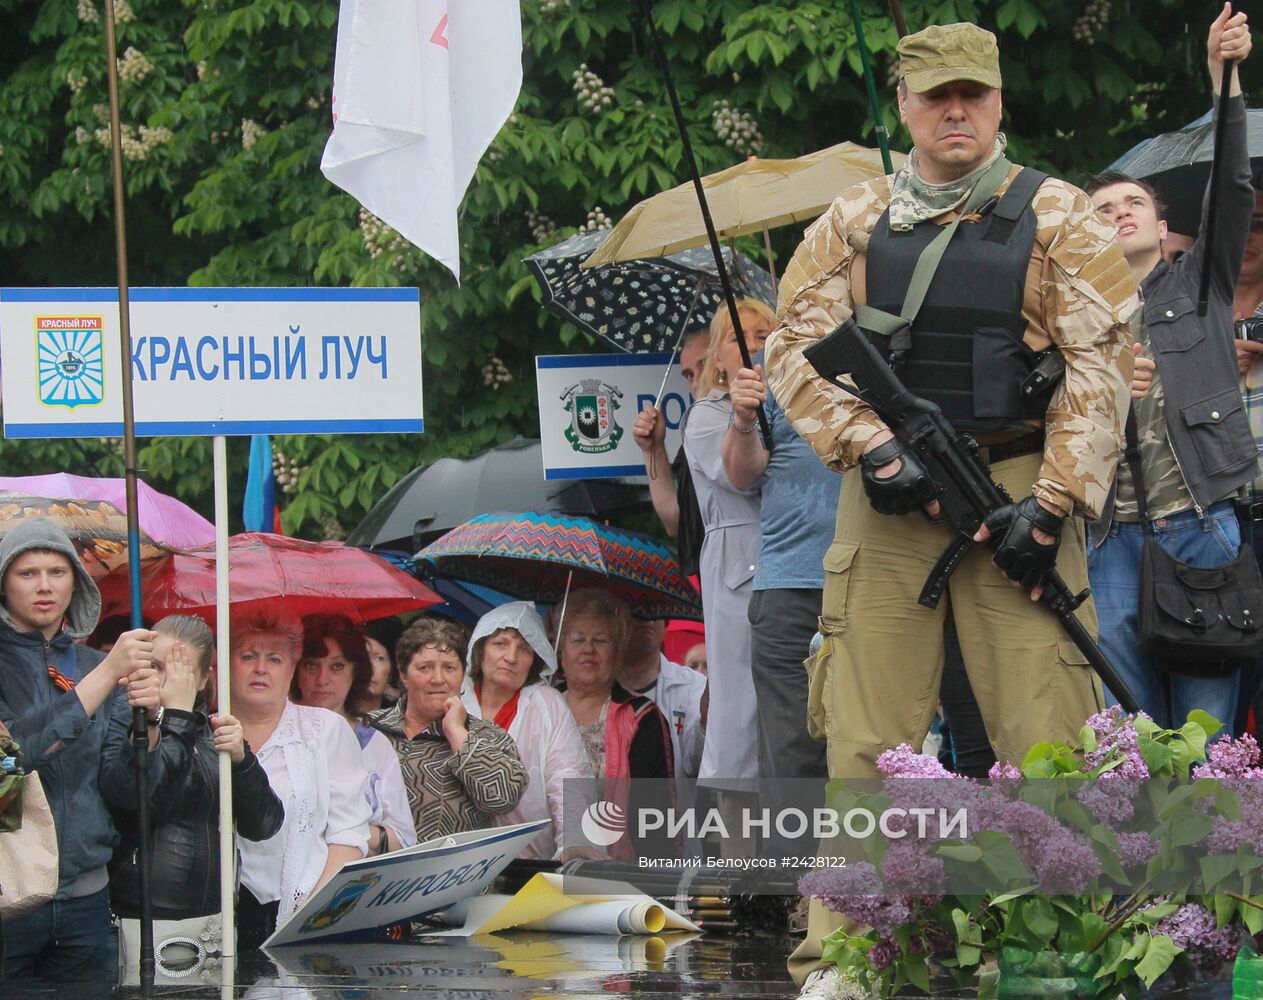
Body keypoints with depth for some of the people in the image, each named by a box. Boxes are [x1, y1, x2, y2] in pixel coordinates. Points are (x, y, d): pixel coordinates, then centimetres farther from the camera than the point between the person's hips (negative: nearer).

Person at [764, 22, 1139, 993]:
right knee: (866, 733, 0)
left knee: (1044, 731, -8)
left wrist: (1052, 501, -10)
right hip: (888, 492, 2)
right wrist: (868, 445, -8)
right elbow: (795, 346, 9)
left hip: (1018, 484, -2)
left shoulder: (1057, 217, 5)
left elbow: (1101, 362, 0)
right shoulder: (856, 221, 12)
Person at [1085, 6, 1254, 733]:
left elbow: (1233, 187, 1)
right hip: (1114, 536, 1)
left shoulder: (1198, 285, 14)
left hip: (1201, 528, -1)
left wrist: (1224, 76, -8)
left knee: (1206, 732, -4)